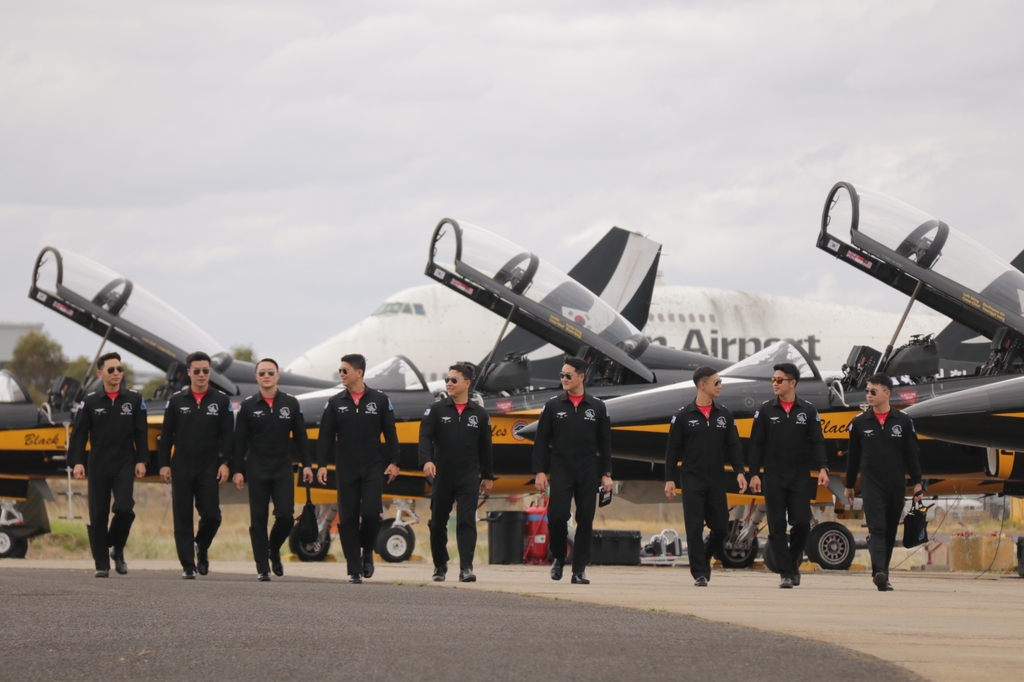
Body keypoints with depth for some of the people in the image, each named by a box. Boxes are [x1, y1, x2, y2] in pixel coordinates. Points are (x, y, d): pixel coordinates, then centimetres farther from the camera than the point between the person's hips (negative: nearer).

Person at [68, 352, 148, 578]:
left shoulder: (134, 399, 4)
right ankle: (101, 564, 9)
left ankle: (117, 550, 7)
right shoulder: (90, 401, 2)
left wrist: (141, 460, -2)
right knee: (98, 515, 1)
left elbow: (141, 433, 4)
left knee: (124, 508, -18)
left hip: (124, 465, -1)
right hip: (98, 466, 1)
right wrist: (77, 462, -8)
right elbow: (79, 434, 0)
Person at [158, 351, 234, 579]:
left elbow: (227, 435, 2)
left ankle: (202, 546, 21)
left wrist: (225, 463, -7)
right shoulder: (176, 401, 5)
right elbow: (166, 435, 6)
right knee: (183, 519, 0)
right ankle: (188, 566, 4)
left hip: (209, 469, -1)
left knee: (211, 515, -9)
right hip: (181, 469, 1)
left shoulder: (221, 401, 4)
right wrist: (164, 464, 0)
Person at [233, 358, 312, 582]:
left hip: (283, 470, 1)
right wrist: (237, 470, -4)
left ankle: (274, 549, 20)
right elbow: (239, 441, 2)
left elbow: (300, 436, 7)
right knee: (258, 519, -1)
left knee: (285, 516, -9)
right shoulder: (248, 406, 2)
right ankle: (262, 569, 4)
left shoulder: (291, 404, 5)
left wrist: (306, 465, 1)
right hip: (257, 470, -1)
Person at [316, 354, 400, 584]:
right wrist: (321, 465, -3)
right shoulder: (335, 403, 6)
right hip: (345, 470, 2)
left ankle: (367, 551, 12)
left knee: (371, 512, -16)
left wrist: (393, 462, -2)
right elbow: (326, 436, 5)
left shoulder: (380, 400, 3)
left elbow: (390, 433, 5)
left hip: (372, 469, -2)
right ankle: (355, 570, 5)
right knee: (348, 519, 0)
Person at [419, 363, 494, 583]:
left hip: (469, 478, -1)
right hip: (442, 476, 1)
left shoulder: (479, 414, 6)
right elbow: (425, 437, -9)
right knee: (438, 523, 10)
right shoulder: (437, 410, 3)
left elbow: (485, 447, 11)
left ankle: (466, 568, -17)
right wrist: (426, 460, -26)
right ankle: (440, 565, 26)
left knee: (467, 521, -12)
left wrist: (488, 476, 12)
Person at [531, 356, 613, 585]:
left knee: (585, 520, 0)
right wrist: (540, 471, -5)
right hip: (561, 472, -1)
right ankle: (558, 558, 12)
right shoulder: (553, 406, 4)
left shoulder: (597, 407, 5)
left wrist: (606, 474, 2)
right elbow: (541, 441, 4)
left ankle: (579, 570, 5)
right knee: (557, 516, -12)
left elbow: (605, 443, 8)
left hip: (588, 473, 1)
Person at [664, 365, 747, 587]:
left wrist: (739, 472, -6)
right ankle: (699, 573, -1)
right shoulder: (683, 416, 0)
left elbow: (734, 446, 8)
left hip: (717, 481, 3)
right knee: (695, 527, -6)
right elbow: (673, 450, 2)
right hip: (692, 480, -3)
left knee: (720, 528, 3)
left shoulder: (725, 415, 9)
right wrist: (669, 479, -3)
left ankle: (704, 558, 28)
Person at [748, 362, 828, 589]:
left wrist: (822, 468, -10)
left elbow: (817, 443, 3)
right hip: (774, 477, 0)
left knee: (802, 523, -8)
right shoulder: (766, 410, 4)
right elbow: (757, 444, 4)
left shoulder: (808, 411, 4)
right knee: (777, 527, -2)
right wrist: (754, 474, -2)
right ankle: (786, 573, 2)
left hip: (800, 477, 0)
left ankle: (794, 559, 19)